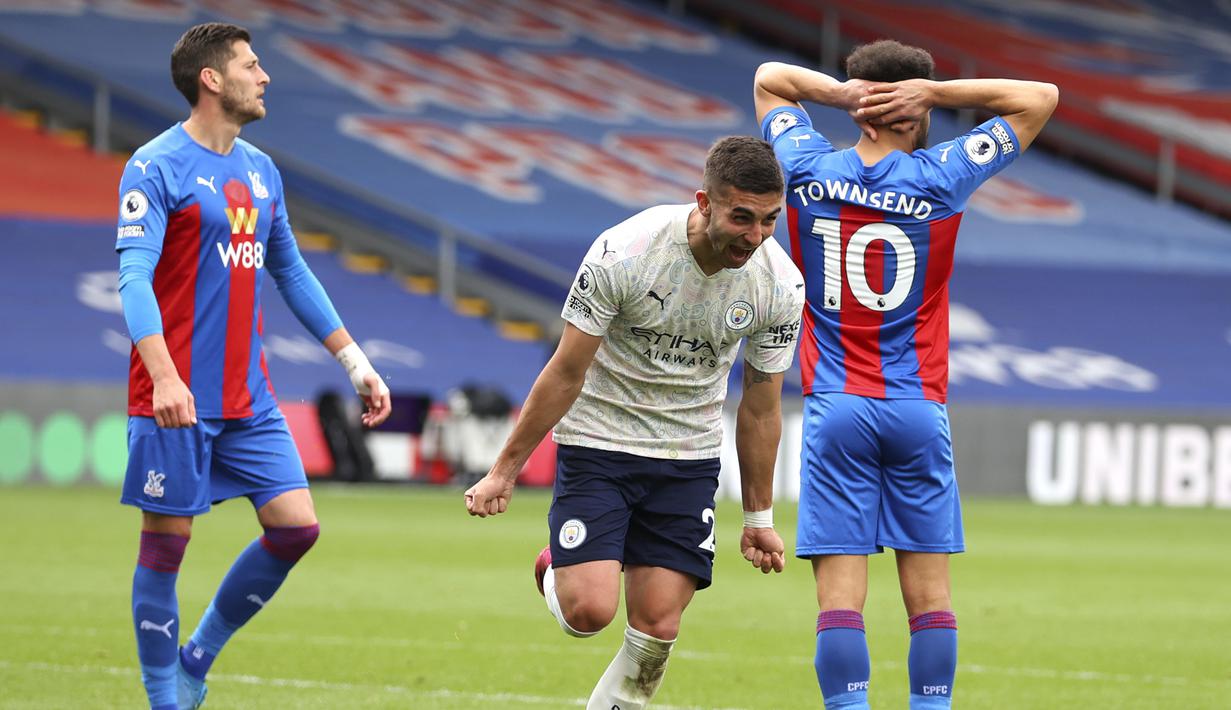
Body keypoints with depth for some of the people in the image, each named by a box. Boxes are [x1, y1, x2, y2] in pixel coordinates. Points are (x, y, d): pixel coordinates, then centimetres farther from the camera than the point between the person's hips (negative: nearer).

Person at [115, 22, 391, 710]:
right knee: (166, 546, -1)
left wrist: (355, 360, 19)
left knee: (297, 525, -2)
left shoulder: (261, 171, 14)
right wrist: (165, 376, -33)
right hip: (176, 400, -7)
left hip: (249, 398, 7)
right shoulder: (156, 168, -9)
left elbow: (292, 274, 23)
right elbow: (134, 277, -19)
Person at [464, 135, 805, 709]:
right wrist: (505, 470, -6)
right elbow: (566, 372, -12)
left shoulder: (780, 285, -12)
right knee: (590, 610, -15)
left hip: (689, 459, 3)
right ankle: (555, 575, 21)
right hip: (597, 443, -3)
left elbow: (761, 406, 3)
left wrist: (759, 517, 10)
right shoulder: (622, 253, -23)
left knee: (658, 628, -6)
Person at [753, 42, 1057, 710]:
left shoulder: (808, 172, 2)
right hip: (918, 410, -1)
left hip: (836, 406, 1)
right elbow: (1040, 98, 7)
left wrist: (841, 92, 7)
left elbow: (769, 78, 22)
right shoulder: (939, 178, -3)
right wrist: (934, 91, 0)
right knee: (929, 590, 3)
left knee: (840, 590, -6)